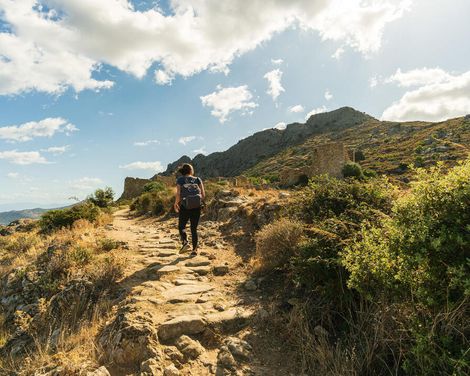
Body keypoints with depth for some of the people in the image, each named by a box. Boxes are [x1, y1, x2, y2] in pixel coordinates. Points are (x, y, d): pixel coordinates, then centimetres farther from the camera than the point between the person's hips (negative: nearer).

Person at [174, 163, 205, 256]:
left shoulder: (180, 180, 2)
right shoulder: (198, 179, 7)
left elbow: (178, 194, -8)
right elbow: (203, 194, 0)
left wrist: (176, 204, 8)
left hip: (185, 207, -2)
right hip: (197, 207, 2)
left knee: (181, 227, 16)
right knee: (194, 229, 12)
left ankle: (185, 242, -6)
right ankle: (195, 250, 9)